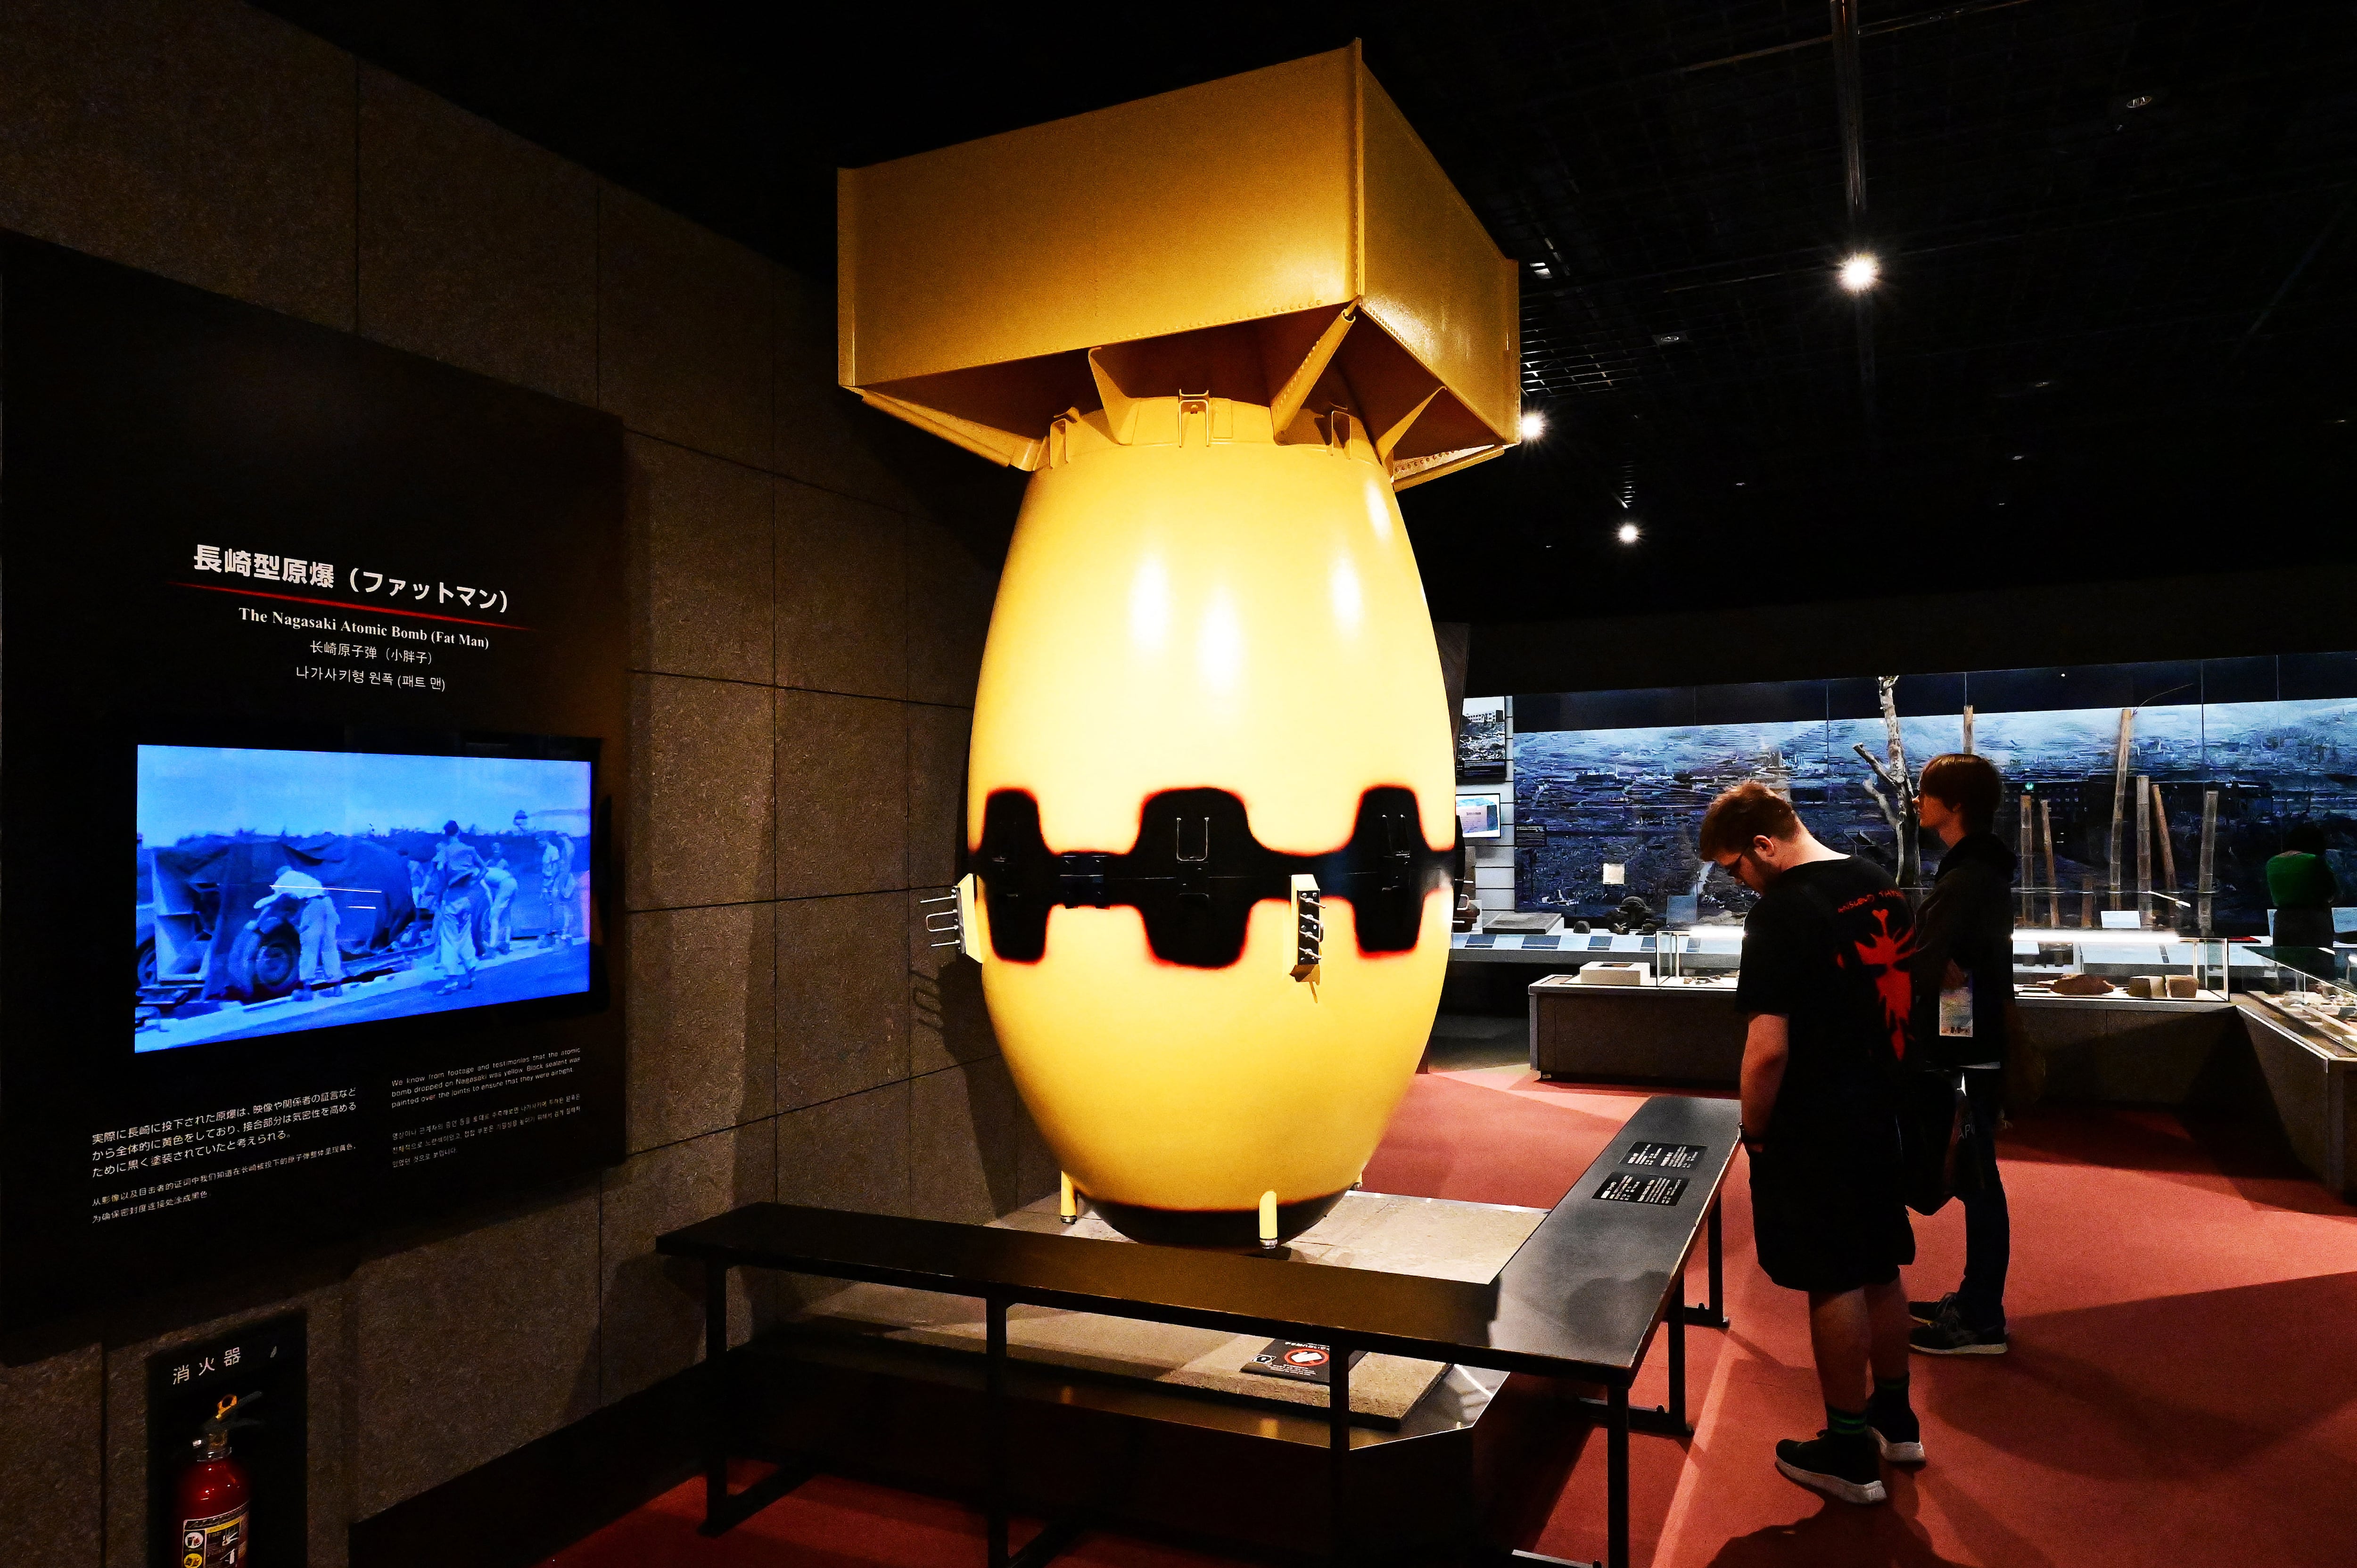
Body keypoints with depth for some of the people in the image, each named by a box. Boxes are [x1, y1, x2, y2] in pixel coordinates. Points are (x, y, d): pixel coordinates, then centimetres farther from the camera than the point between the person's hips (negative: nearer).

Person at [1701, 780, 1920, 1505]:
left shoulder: (1782, 913, -22)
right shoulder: (1884, 889, 5)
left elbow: (1768, 1050, -25)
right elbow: (1906, 999, 14)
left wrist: (1754, 1131, -11)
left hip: (1815, 1131, -8)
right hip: (1884, 1115, 8)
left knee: (1835, 1284, 5)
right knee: (1878, 1269, 20)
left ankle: (1849, 1453, 18)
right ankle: (1894, 1419, 37)